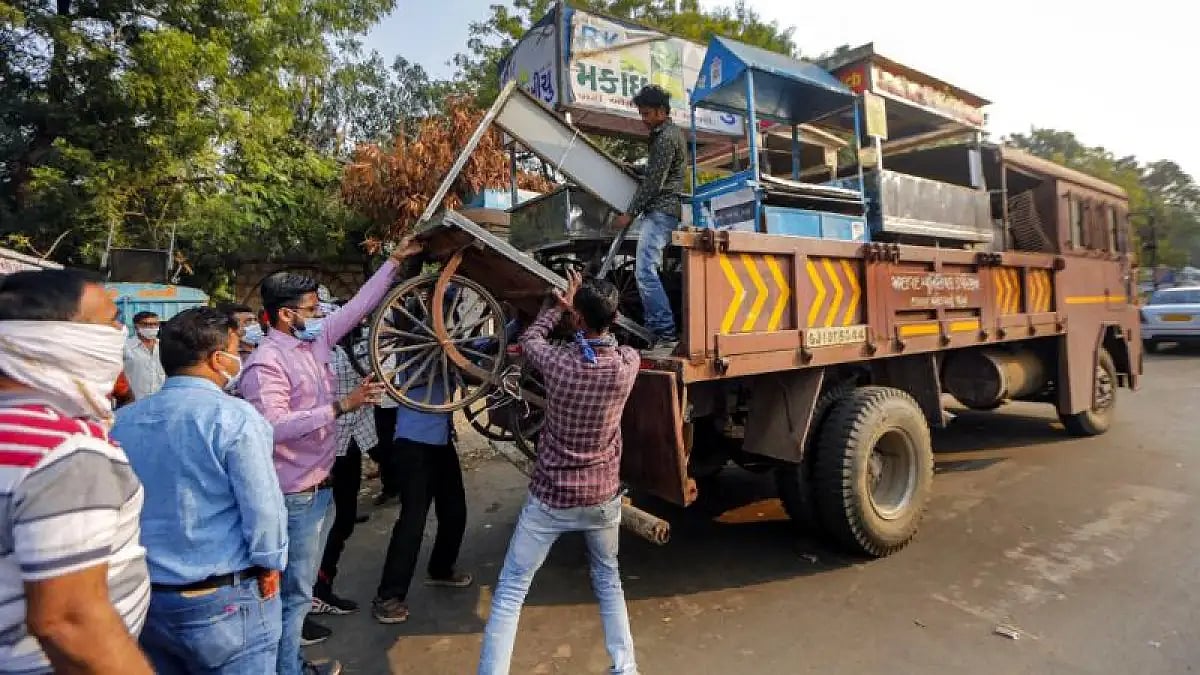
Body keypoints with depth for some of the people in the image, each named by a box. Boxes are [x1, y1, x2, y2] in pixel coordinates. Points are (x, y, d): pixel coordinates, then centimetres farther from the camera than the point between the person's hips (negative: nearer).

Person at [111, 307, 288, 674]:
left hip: (142, 598, 6)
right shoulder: (234, 416, -19)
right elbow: (263, 507, -20)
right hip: (223, 600, -6)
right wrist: (270, 565, -4)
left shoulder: (122, 420, 0)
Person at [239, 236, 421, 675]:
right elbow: (274, 426, -30)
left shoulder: (316, 339, 5)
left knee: (302, 586, 21)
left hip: (320, 487, 9)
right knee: (294, 593, 4)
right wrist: (341, 406, -32)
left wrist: (395, 260, 9)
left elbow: (358, 306, 10)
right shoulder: (266, 363, -20)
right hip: (295, 496, -9)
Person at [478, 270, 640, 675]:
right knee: (608, 581, 27)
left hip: (550, 497, -3)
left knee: (510, 591, 11)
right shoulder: (629, 363, -12)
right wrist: (586, 308, 21)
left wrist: (560, 306, 19)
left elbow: (529, 339, 7)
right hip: (603, 497, 3)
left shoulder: (558, 363, -17)